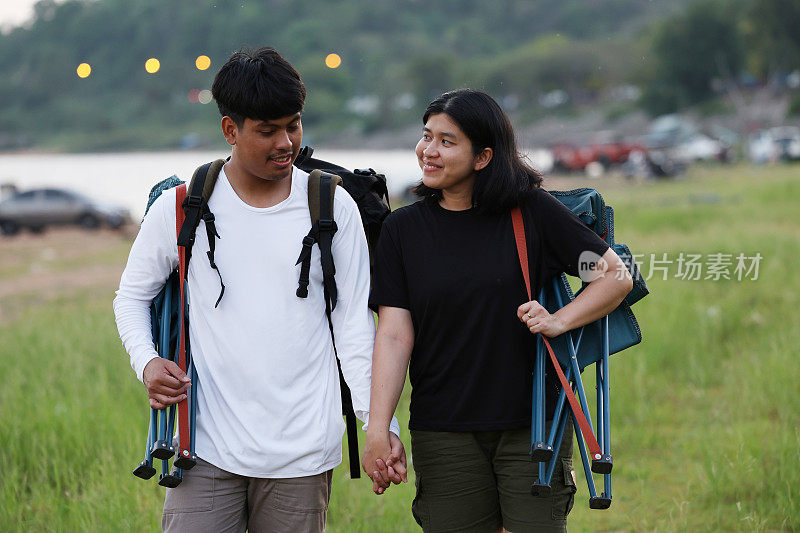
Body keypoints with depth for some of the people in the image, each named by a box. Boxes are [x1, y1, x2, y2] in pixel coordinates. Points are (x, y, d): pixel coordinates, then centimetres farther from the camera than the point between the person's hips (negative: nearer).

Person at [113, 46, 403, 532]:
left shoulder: (333, 208, 3)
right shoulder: (182, 209, 2)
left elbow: (354, 323, 4)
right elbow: (132, 296, 15)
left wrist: (379, 422, -4)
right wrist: (146, 361, -5)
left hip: (302, 454, 0)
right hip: (208, 449, 0)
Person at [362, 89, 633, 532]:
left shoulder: (533, 213, -2)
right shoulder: (402, 229, 3)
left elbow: (616, 276, 2)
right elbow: (394, 335, -3)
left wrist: (559, 321, -13)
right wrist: (378, 429, -12)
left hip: (533, 425, -1)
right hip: (442, 435, 1)